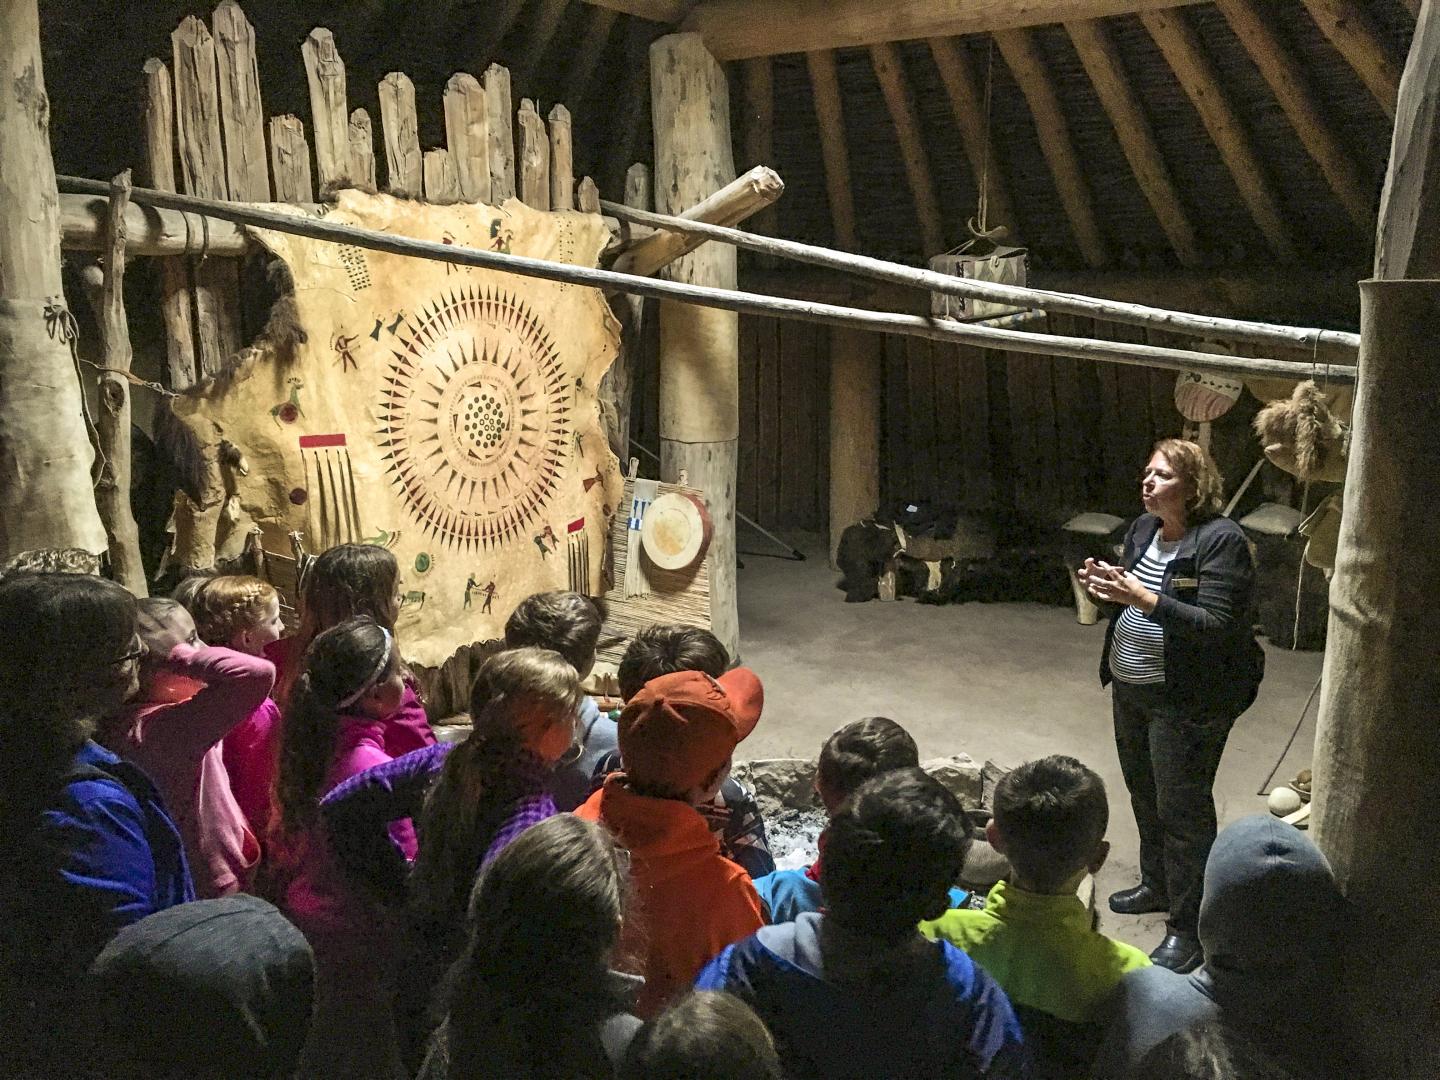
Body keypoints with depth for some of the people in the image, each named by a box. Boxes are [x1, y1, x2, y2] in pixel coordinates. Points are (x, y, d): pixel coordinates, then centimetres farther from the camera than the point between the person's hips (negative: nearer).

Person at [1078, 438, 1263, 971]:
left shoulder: (1221, 540, -19)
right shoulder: (1143, 529, 5)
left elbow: (1217, 626, -25)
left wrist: (1142, 597, -32)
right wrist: (1106, 587, -7)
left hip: (1188, 700, -8)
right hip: (1132, 688, 8)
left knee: (1182, 809, 0)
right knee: (1145, 793, 21)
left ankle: (1188, 928, 13)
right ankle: (1157, 886, 42)